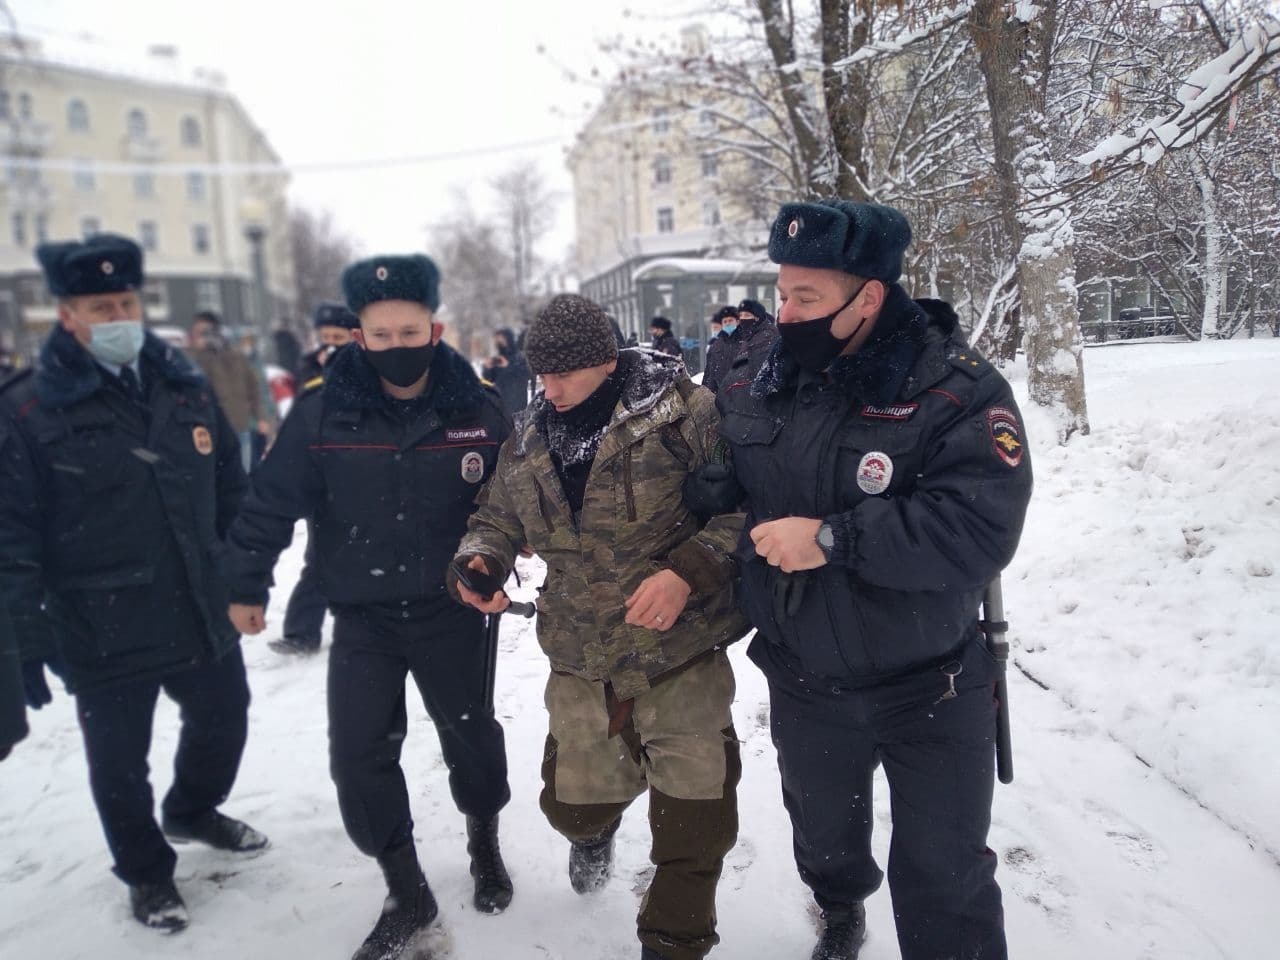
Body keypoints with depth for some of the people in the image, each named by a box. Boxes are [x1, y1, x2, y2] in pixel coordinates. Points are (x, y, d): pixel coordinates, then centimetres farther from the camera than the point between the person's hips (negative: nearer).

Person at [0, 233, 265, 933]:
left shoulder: (184, 387, 2)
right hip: (103, 633, -4)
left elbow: (230, 488, 10)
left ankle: (193, 812, 52)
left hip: (202, 614, 5)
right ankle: (147, 872, 39)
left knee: (223, 722, 22)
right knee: (120, 763, 13)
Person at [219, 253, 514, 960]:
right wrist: (246, 585, 3)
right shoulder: (321, 413, -11)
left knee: (470, 737, 15)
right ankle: (406, 895, 23)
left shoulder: (478, 411, -9)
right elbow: (271, 504, -2)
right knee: (359, 757, 1)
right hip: (362, 620, 0)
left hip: (451, 612, 0)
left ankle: (485, 846, 44)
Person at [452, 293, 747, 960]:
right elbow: (497, 518, 17)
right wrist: (478, 561, -5)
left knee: (694, 827, 2)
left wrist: (691, 569, -27)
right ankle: (592, 832, 58)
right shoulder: (528, 445, 5)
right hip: (581, 667, 5)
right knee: (573, 803, 19)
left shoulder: (683, 413, -14)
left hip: (683, 660, -4)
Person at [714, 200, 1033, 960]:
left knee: (944, 882, 8)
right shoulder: (761, 384, -5)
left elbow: (978, 529, -31)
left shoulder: (957, 390, -20)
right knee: (824, 840, 28)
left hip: (929, 691, -4)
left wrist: (833, 538, -32)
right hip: (805, 687, 5)